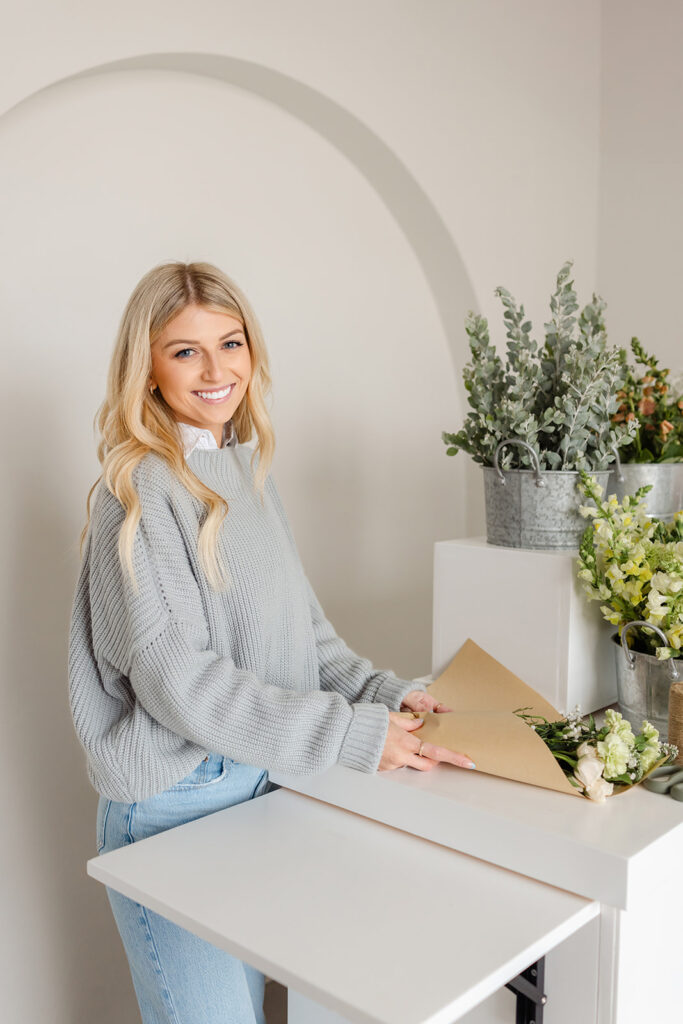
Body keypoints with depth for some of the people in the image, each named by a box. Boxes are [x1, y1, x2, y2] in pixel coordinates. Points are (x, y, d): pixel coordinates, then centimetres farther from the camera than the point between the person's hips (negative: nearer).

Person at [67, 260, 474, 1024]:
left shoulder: (249, 471, 8)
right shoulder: (140, 489, -16)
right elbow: (176, 677, -21)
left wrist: (383, 692, -1)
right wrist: (353, 735, -22)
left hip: (259, 784, 7)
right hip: (174, 807, -7)